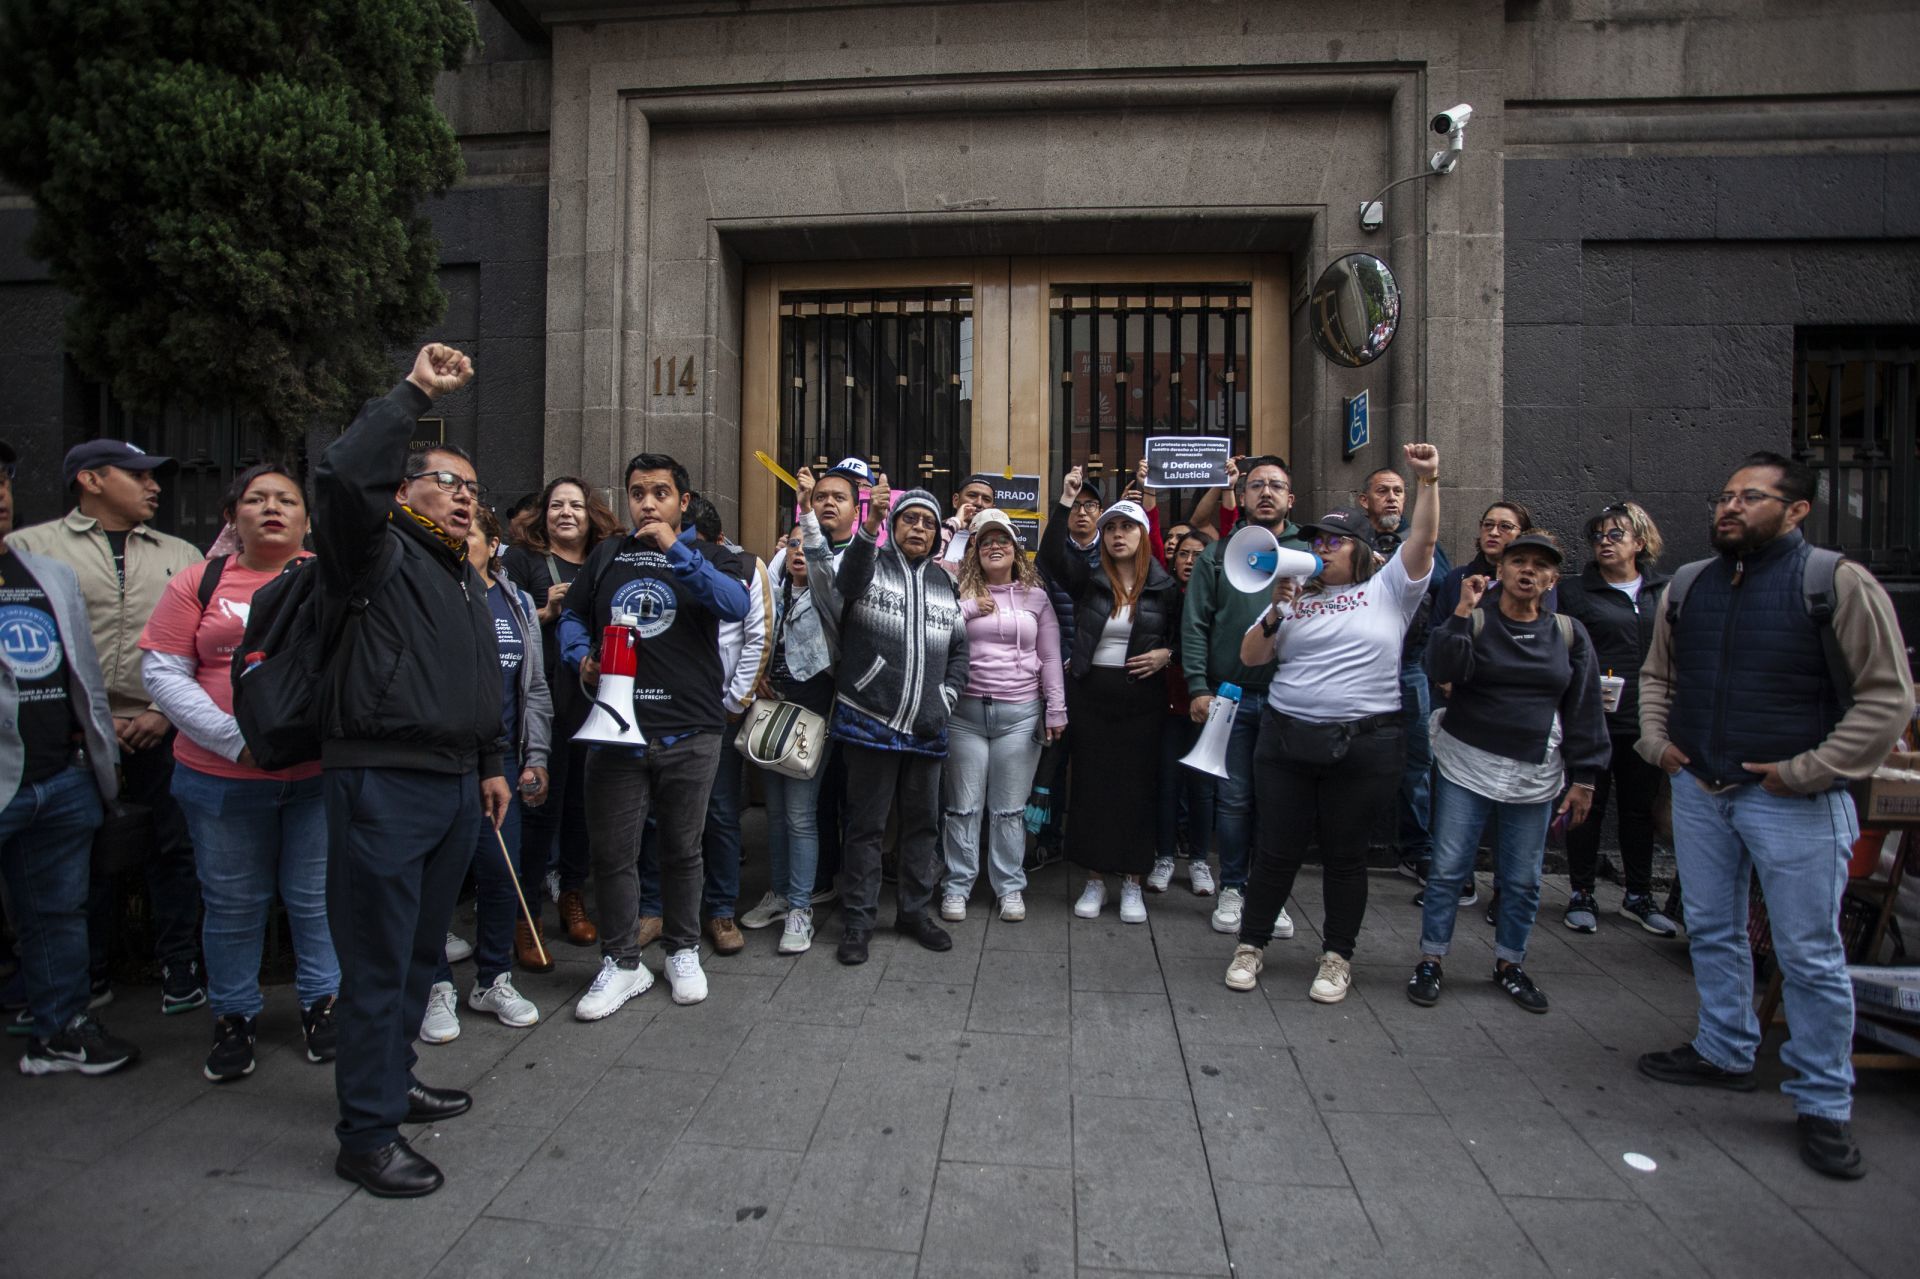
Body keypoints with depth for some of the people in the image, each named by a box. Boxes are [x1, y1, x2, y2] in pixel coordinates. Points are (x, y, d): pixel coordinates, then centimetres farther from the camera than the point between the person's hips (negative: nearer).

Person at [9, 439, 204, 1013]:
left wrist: (170, 710, -4)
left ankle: (180, 970, 16)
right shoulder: (32, 546, 5)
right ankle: (88, 974, 25)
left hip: (163, 734, 1)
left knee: (174, 851, 4)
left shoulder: (181, 555, 13)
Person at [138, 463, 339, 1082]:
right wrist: (235, 739, -12)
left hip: (322, 772, -1)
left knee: (317, 895, 11)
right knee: (233, 903, 14)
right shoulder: (200, 583, 2)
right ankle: (233, 1017, 32)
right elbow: (163, 671, 0)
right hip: (223, 776, 1)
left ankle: (322, 1002, 29)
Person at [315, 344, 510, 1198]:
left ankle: (393, 1080, 36)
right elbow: (343, 475, -26)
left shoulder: (465, 579, 20)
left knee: (422, 949, 19)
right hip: (383, 784, -8)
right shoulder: (381, 555, -5)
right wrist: (415, 394, -21)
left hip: (455, 785, 8)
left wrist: (492, 765, 24)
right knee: (378, 960, 0)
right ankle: (367, 1135, 12)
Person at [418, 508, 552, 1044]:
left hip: (501, 759, 3)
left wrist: (537, 756, 7)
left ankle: (493, 978, 24)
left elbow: (534, 688, 12)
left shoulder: (518, 604, 10)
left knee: (501, 869, 7)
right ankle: (437, 986, 20)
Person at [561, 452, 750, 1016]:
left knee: (682, 848, 11)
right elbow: (572, 617, 19)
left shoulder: (710, 555, 4)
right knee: (613, 851, 6)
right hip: (615, 726, 2)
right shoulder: (606, 556, 13)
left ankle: (683, 951, 30)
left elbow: (735, 605, -16)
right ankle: (621, 963, 22)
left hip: (691, 731, -2)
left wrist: (676, 549, -19)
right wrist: (582, 656, -2)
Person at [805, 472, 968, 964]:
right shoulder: (867, 563, -1)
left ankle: (915, 910, 30)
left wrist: (944, 702, 4)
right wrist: (869, 527, -42)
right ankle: (858, 921, 17)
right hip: (871, 721, -5)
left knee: (923, 822, 14)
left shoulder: (944, 582, 14)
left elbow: (959, 650, 17)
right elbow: (845, 581, -26)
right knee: (867, 825, 5)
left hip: (926, 729, 5)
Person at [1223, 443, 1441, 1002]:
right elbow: (1249, 657, 6)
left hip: (1365, 746, -2)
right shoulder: (1295, 596, 10)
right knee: (1276, 849, 7)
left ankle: (1338, 956, 24)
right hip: (1287, 740, 2)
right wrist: (1276, 613, -9)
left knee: (1344, 853, 9)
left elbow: (1424, 539, -10)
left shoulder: (1388, 588, 5)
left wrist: (1428, 481, -20)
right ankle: (1251, 944, 23)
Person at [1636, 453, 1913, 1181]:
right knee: (1712, 931, 17)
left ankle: (1824, 1105, 19)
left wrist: (1809, 770, -14)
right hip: (1698, 790, 5)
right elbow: (1657, 674, 20)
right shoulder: (1688, 586, 7)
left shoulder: (1839, 585, -9)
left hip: (1793, 801, -5)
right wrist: (1656, 739, 7)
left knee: (1811, 956, 4)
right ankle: (1725, 1054, 35)